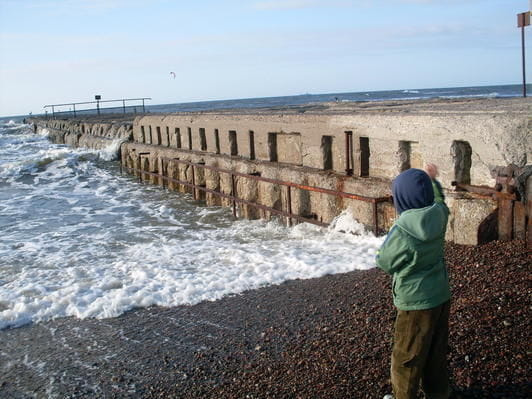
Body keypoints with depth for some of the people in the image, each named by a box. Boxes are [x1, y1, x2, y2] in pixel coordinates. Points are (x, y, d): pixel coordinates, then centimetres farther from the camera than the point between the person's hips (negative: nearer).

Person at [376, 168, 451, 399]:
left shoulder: (402, 232, -30)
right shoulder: (439, 215, -13)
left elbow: (384, 262, -13)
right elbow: (438, 201, 14)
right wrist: (430, 179, 31)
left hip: (416, 303, -7)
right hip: (441, 295, 7)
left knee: (407, 357, 14)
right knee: (436, 350, 25)